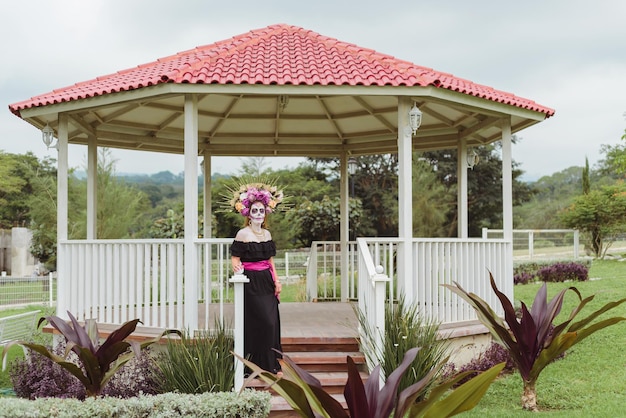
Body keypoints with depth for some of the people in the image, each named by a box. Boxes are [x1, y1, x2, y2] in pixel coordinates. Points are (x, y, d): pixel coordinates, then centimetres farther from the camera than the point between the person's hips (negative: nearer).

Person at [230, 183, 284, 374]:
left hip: (267, 283, 6)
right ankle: (262, 366, 2)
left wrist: (276, 281, 10)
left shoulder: (267, 234, 12)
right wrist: (236, 268, -31)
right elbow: (235, 258, -10)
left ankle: (272, 365, 15)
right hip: (251, 284, -6)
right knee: (263, 323, -8)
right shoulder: (243, 234, -7)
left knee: (272, 323, 5)